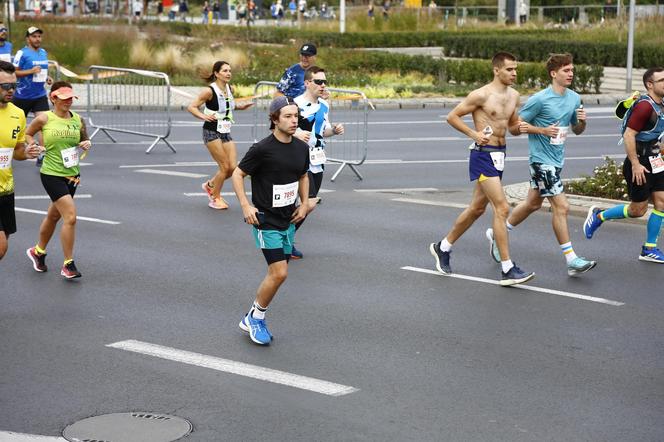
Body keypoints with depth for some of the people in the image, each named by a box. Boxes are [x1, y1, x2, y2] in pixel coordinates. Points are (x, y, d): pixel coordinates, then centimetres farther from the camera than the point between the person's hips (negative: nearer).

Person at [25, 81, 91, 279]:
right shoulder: (44, 119, -8)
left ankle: (38, 251, 44)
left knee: (53, 216, 21)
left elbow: (85, 139, 19)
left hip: (72, 175, 5)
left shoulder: (78, 119, 3)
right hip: (51, 175, -5)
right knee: (70, 217, -15)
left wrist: (87, 144, -3)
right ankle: (68, 265, -4)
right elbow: (27, 134, 8)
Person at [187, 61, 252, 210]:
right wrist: (204, 116, -30)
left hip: (226, 132, 7)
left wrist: (240, 107, 9)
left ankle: (210, 185, 26)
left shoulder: (228, 88, 7)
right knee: (225, 166, -8)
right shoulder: (210, 91, -14)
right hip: (212, 132, -7)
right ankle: (216, 198, 12)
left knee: (233, 167, -1)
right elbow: (191, 107, -13)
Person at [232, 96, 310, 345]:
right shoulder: (262, 149, -16)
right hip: (265, 221, -7)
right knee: (279, 273, -13)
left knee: (277, 273, 10)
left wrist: (305, 203, 10)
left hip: (288, 221, 7)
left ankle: (254, 319, 26)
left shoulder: (302, 148, 4)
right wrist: (246, 206, -16)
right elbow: (238, 174, -7)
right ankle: (255, 318, 7)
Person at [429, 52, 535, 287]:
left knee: (477, 208, 17)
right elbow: (452, 116, -7)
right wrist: (474, 134, -17)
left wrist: (521, 127, -1)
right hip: (483, 155, -9)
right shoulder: (481, 95, -13)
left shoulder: (513, 96, 10)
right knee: (501, 208, -14)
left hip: (499, 154, 9)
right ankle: (507, 270, -12)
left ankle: (443, 247, 35)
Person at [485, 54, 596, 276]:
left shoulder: (574, 98, 7)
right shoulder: (540, 99, -15)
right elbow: (517, 125, -10)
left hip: (557, 159, 8)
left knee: (533, 203, 18)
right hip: (542, 160, -8)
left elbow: (577, 131, 17)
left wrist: (582, 121, -5)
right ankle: (571, 260, -6)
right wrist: (543, 130, -20)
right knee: (561, 206, -10)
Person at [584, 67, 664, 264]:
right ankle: (598, 216, 20)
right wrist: (635, 165, -23)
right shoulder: (645, 106, -20)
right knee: (638, 209, -1)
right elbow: (629, 135, -24)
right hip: (639, 162, -9)